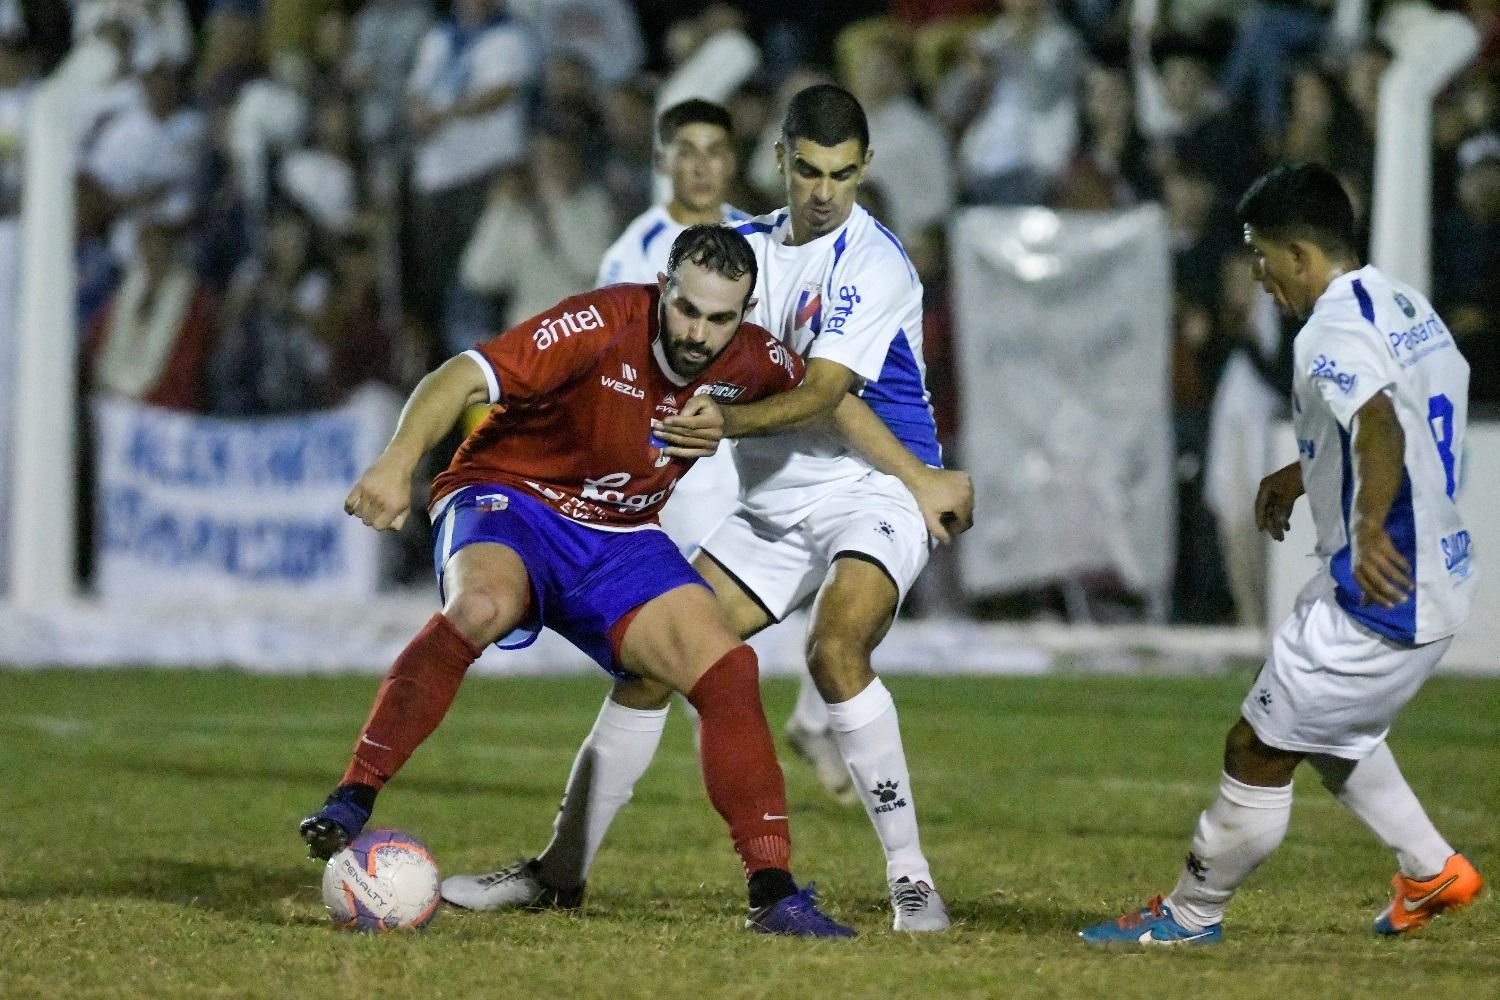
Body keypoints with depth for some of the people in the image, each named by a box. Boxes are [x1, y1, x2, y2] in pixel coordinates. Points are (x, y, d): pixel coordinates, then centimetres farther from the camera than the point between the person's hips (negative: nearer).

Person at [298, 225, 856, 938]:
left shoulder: (753, 361, -6)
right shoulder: (603, 325, -24)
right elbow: (463, 377, -32)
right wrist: (399, 460, -48)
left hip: (622, 538, 5)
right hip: (507, 501, -5)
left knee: (728, 673, -12)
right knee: (482, 607, -38)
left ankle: (773, 895, -5)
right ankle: (351, 803, -33)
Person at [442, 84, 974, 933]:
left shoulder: (875, 264, -13)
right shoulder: (753, 244, 8)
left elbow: (822, 393, -23)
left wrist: (731, 421, -39)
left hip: (873, 495, -7)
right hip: (774, 505, 7)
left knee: (834, 649, -32)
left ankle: (911, 880, -25)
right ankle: (562, 871, 12)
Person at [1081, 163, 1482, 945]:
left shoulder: (1332, 334, -19)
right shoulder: (1407, 308, 11)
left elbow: (1381, 427, -38)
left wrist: (1371, 529, -45)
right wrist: (1306, 474, 31)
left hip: (1380, 592, -10)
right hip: (1439, 581, 10)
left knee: (1258, 751, 1)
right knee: (1334, 733, 29)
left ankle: (1192, 912, 13)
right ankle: (1431, 872, 30)